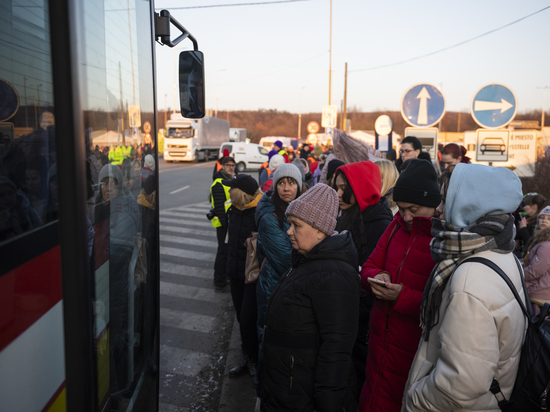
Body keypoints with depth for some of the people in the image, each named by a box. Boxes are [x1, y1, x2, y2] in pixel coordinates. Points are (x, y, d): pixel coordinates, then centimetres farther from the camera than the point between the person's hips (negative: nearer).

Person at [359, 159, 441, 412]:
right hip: (380, 343, 6)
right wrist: (377, 278, -10)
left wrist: (403, 297, -25)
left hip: (416, 353, -5)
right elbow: (369, 267, 11)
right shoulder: (398, 225, 4)